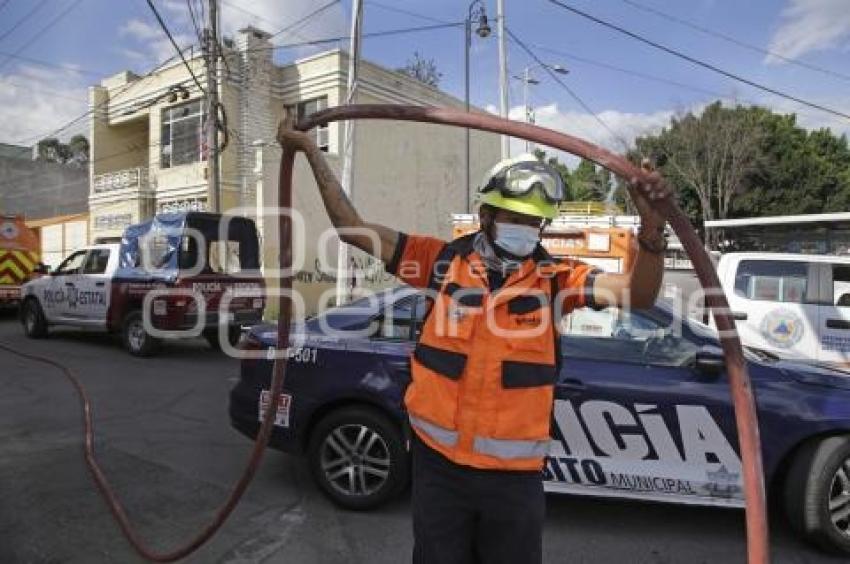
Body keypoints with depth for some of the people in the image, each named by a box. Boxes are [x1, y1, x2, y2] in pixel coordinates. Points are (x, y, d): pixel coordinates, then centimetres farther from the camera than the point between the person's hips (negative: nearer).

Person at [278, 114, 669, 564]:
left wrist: (650, 226, -35)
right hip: (438, 463, 1)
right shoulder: (444, 261, -6)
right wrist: (312, 152, -1)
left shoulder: (554, 278, -6)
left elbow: (638, 294, -17)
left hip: (514, 474, 0)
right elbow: (353, 228, -3)